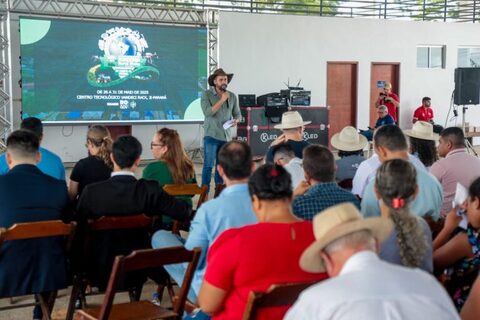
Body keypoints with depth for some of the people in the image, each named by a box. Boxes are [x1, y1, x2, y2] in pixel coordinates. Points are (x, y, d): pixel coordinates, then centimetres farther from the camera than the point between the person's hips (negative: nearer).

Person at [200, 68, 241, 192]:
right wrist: (222, 100, -17)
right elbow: (207, 112, -17)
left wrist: (236, 120, -8)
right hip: (211, 135, -4)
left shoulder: (232, 96, 7)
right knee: (208, 165, -7)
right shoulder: (206, 95, -4)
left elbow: (237, 113, 14)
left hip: (226, 136, 4)